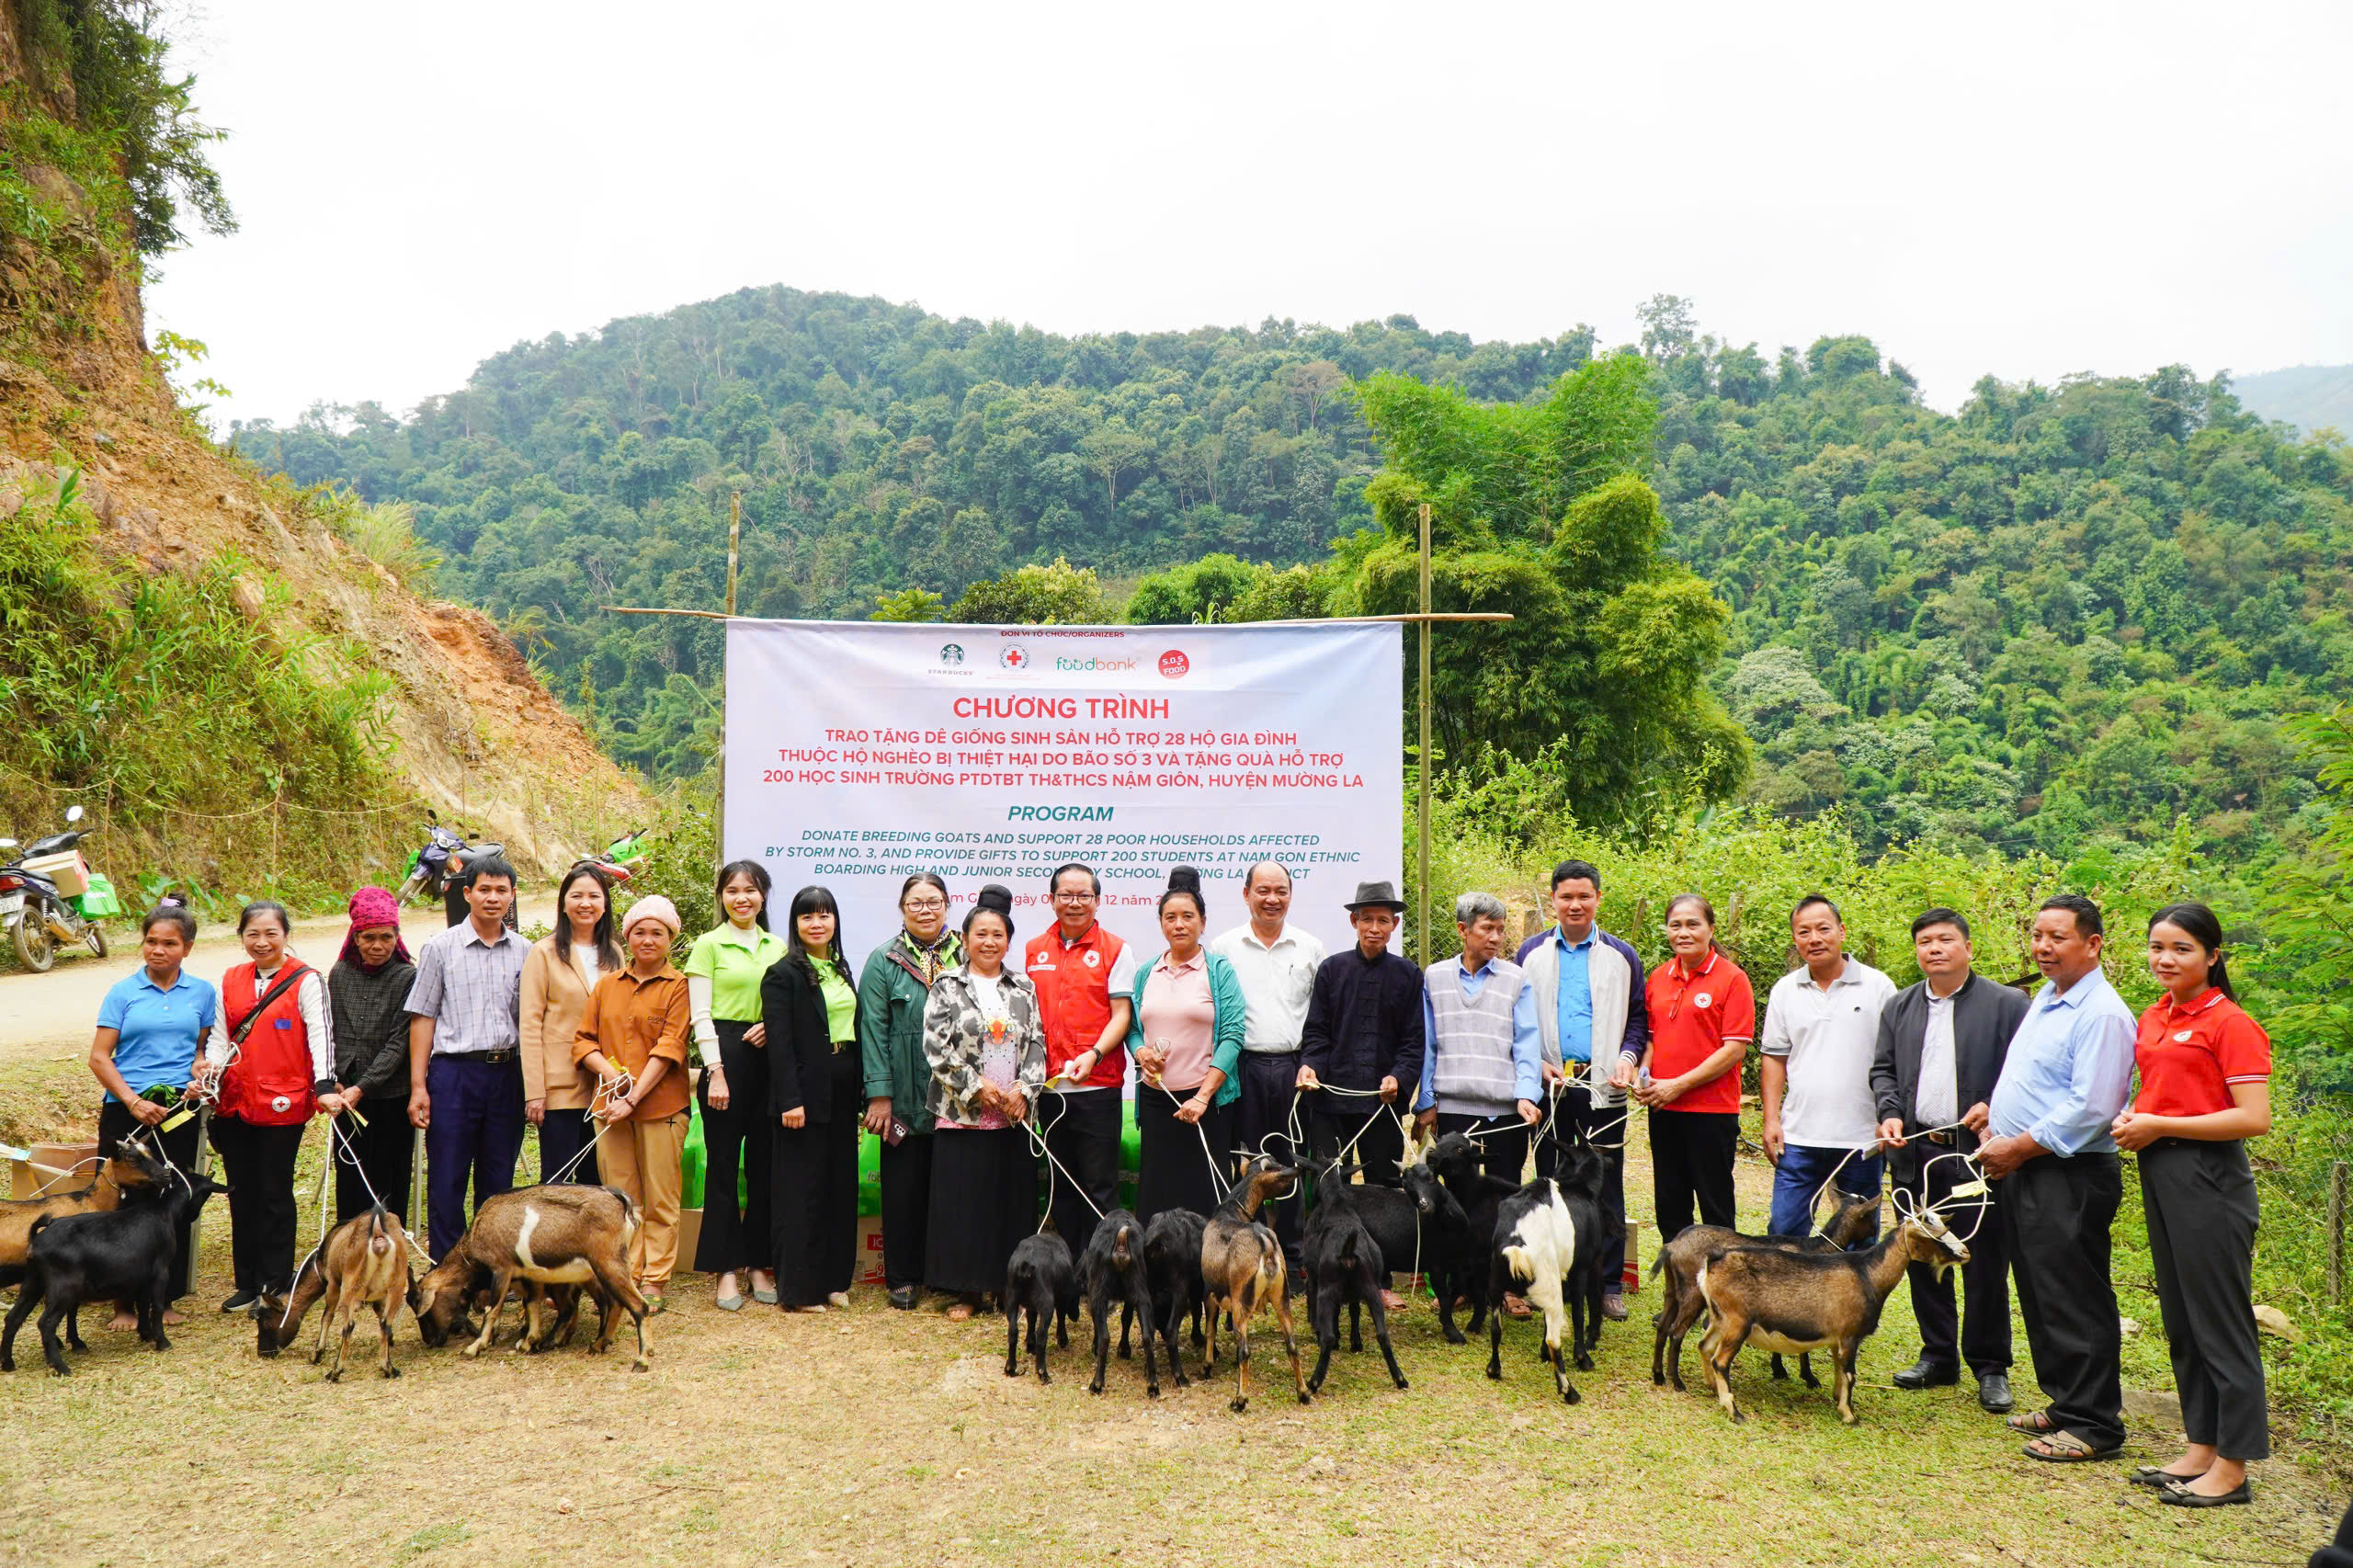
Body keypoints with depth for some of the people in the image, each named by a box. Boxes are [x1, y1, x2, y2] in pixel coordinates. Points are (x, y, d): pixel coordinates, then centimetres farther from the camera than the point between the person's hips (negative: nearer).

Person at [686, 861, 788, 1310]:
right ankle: (725, 1269, 7)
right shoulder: (709, 945, 1)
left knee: (765, 1163, 6)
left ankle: (760, 1264, 14)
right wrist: (716, 1071, -11)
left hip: (769, 1055, 4)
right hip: (725, 1054, -3)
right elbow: (701, 1013, -4)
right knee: (723, 1162, 1)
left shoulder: (777, 947, 12)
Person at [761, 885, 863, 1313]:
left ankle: (833, 1280, 20)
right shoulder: (783, 974, -7)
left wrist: (859, 1092, 11)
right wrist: (790, 1100, -19)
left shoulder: (841, 969, 15)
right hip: (805, 1092, -7)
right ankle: (799, 1288, 6)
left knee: (840, 1185, 11)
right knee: (801, 1191, -1)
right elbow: (779, 1041, -13)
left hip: (841, 1092, 7)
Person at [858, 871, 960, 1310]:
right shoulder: (884, 961, 2)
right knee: (904, 1186, 4)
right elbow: (873, 1028, -2)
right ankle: (902, 1278, 16)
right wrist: (879, 1094, -8)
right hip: (905, 1100, -1)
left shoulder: (967, 957, 7)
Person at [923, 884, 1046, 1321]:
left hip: (1014, 1116, 3)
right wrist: (978, 1087, -11)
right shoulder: (948, 986, 0)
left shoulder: (1023, 987, 10)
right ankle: (965, 1289, 10)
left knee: (1013, 1200, 5)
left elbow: (1037, 1044, 8)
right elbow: (936, 1047, -7)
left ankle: (1007, 1284, 17)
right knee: (963, 1201, 0)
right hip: (962, 1115, -3)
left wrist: (1023, 1090, -7)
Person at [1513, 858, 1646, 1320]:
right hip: (1548, 1085, 1)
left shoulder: (1621, 955, 7)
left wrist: (1627, 1058, -7)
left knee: (1606, 1187, 2)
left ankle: (1610, 1284, 10)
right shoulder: (1531, 953, 7)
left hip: (1602, 1085, -1)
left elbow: (1638, 1018, 10)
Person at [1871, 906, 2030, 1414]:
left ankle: (1990, 1367, 14)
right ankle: (1938, 1357, 24)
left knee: (1985, 1266, 1)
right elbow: (1882, 1070, 15)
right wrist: (1891, 1114, -1)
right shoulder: (1900, 1006, 12)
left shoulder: (2007, 1003, -2)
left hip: (1977, 1151, -4)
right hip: (1916, 1152, 5)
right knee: (1924, 1260, 12)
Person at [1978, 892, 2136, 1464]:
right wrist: (1997, 1126, 10)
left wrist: (2018, 1147, -16)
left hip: (2070, 1177, -10)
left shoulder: (2101, 1013, -16)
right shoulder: (2044, 1000, 15)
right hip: (2024, 1172, 10)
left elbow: (2090, 1108, -22)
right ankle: (2064, 1403, 28)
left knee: (2075, 1301, -3)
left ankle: (2093, 1423, 8)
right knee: (2039, 1294, 16)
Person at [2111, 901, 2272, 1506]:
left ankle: (2232, 1468, 11)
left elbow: (2254, 1119, -18)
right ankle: (2201, 1449, 25)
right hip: (2159, 1172, 8)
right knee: (2181, 1320, 14)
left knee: (2220, 1321, 1)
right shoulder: (2153, 1019, 11)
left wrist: (2159, 1126, -16)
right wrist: (2131, 1119, 5)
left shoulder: (2230, 1023, -12)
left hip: (2208, 1177, -8)